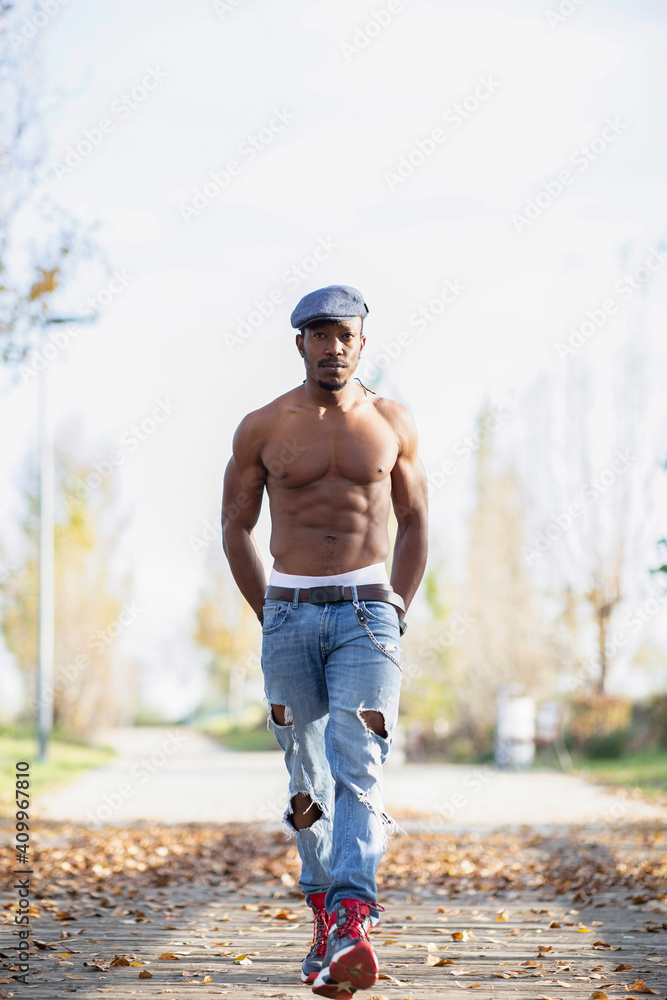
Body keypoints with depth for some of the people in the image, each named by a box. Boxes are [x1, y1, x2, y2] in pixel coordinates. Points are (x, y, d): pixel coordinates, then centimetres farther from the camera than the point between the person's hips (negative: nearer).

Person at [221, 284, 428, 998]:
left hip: (367, 613, -1)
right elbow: (236, 526, 13)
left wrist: (394, 614, 8)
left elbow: (414, 523, 16)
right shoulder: (262, 428, 4)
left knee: (357, 765, -17)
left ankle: (351, 925, -27)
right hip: (288, 612, 1)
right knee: (307, 778, 7)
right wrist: (269, 615, 8)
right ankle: (324, 912, 23)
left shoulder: (392, 424, 6)